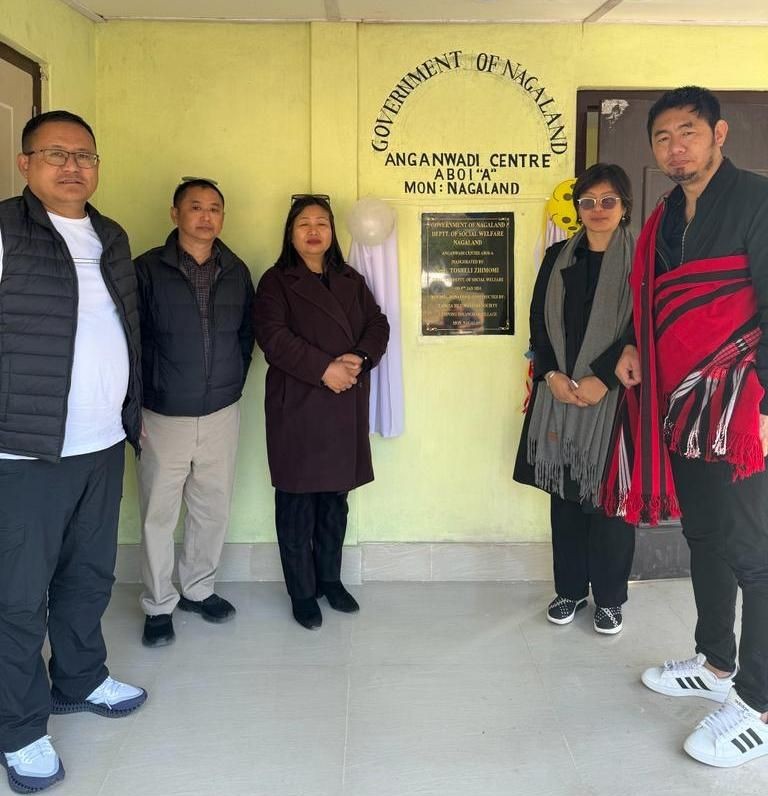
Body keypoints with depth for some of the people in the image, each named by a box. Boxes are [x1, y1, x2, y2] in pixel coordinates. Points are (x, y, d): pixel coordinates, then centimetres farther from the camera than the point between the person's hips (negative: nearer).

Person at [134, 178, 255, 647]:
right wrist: (139, 400, -5)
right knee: (159, 514, 4)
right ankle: (159, 605, 20)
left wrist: (233, 383, 6)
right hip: (163, 416, -3)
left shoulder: (237, 272, 5)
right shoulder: (148, 269, -6)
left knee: (213, 509, 12)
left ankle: (198, 589, 31)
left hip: (222, 414, 4)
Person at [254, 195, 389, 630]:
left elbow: (378, 325, 8)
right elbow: (273, 336, -12)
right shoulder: (276, 282, 1)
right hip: (297, 406, -4)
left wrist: (360, 358, -12)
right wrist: (324, 369, -18)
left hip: (346, 407, 4)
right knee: (297, 502, 1)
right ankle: (302, 592, 13)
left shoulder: (352, 281, 16)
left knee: (336, 498, 12)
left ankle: (331, 578, 27)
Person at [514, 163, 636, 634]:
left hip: (613, 396, -3)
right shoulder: (558, 258, 10)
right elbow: (538, 322, 7)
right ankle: (570, 589, 22)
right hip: (559, 394, 3)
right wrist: (552, 375, -7)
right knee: (565, 492, 8)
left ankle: (610, 598, 16)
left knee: (607, 496, 1)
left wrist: (601, 380, -15)